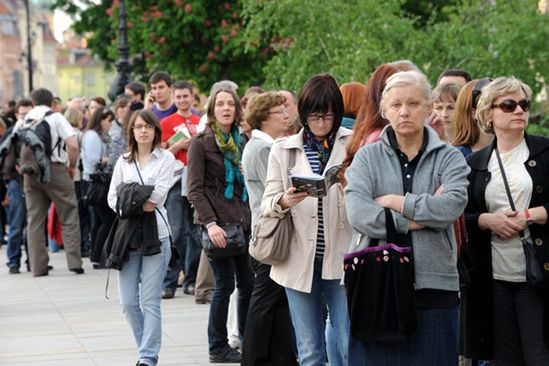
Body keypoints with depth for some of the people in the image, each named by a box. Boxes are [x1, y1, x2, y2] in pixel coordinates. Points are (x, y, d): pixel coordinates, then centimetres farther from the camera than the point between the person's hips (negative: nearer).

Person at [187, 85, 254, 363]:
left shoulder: (240, 141, 13)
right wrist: (210, 223, -19)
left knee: (248, 283, 4)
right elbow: (195, 189, -9)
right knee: (225, 284, -4)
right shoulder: (201, 143, -3)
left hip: (242, 220, 5)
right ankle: (218, 348, 7)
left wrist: (252, 216, 8)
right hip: (217, 222, -5)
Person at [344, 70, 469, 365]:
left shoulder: (449, 158, 8)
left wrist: (394, 202, -9)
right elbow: (357, 213, -9)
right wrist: (415, 220, -11)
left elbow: (454, 204, -13)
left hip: (434, 284, 0)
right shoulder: (367, 157, 8)